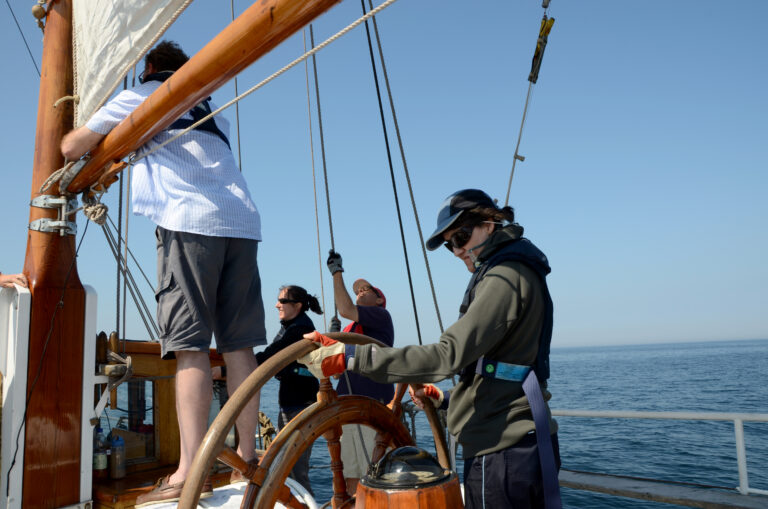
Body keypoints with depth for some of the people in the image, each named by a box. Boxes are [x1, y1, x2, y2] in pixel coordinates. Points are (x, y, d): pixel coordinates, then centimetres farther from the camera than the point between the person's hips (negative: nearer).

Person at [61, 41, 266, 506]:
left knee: (190, 346, -11)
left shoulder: (143, 94, 16)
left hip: (190, 221, -5)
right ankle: (247, 456, 8)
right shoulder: (212, 113, 33)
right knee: (239, 347, 4)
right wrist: (129, 152, 58)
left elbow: (72, 147, 15)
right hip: (244, 222, 6)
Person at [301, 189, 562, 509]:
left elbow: (449, 354, -28)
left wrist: (350, 357, -29)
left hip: (502, 451, -10)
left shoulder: (505, 276, -16)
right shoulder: (516, 270, 17)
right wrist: (447, 400, 20)